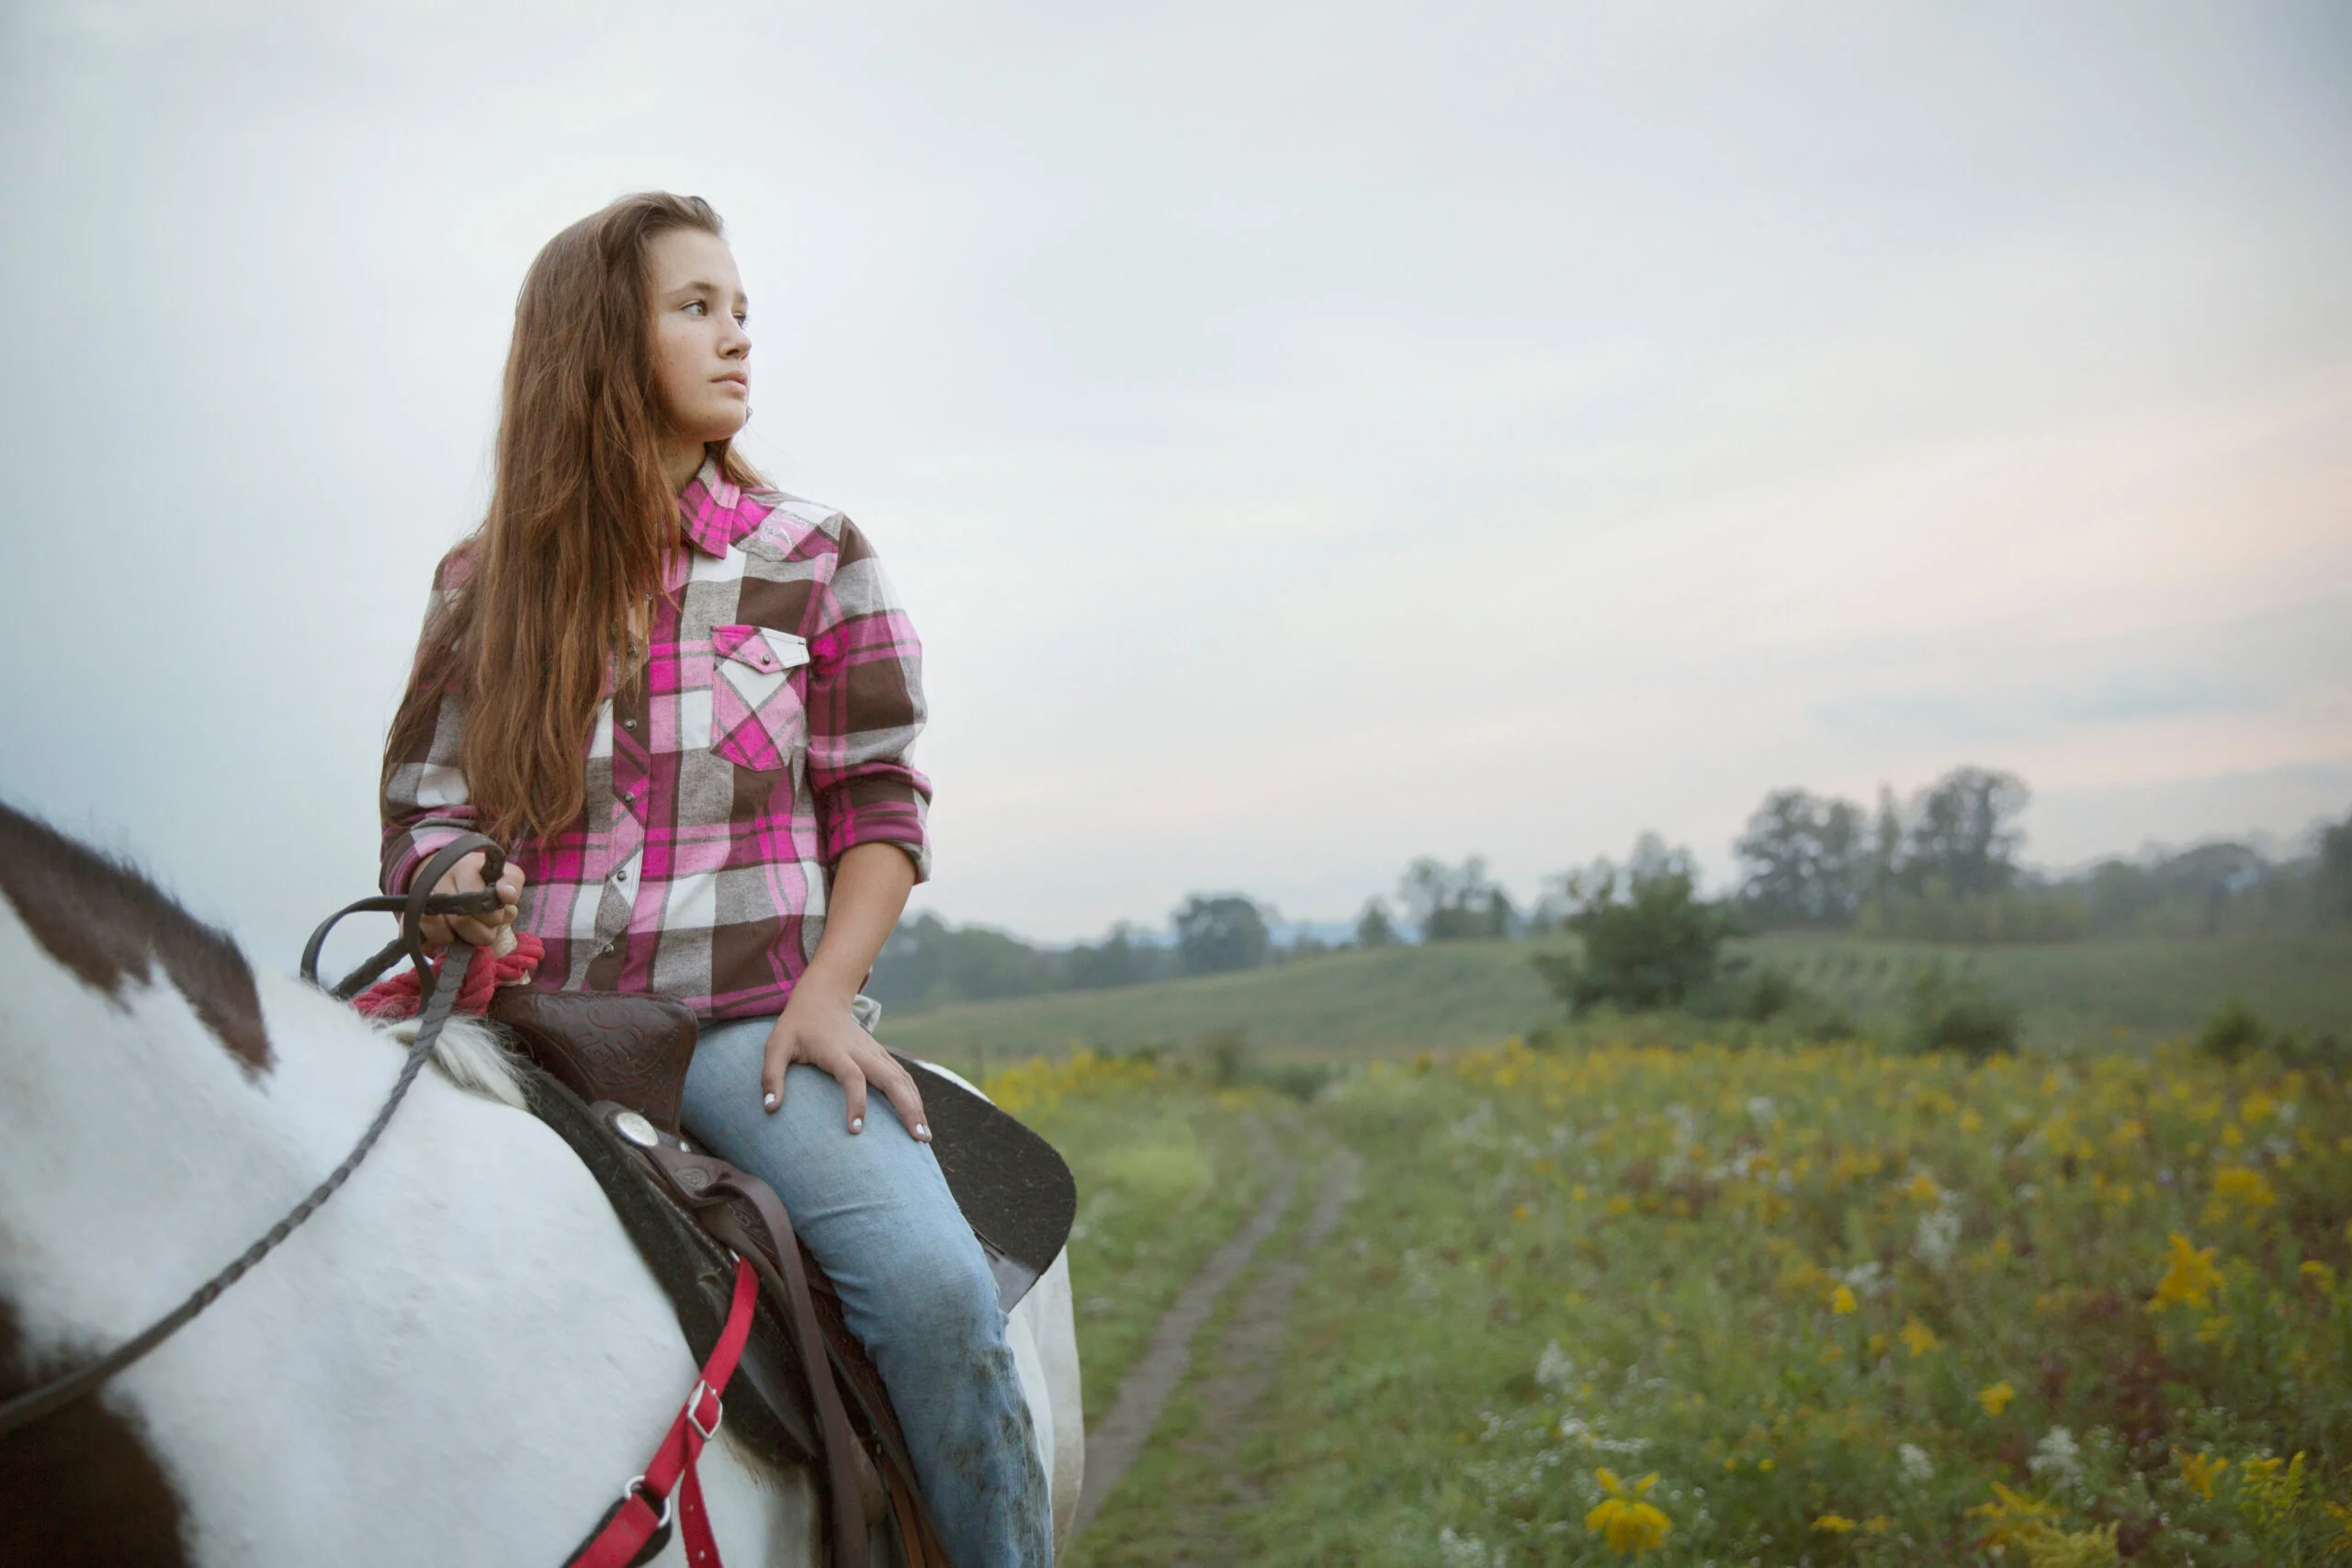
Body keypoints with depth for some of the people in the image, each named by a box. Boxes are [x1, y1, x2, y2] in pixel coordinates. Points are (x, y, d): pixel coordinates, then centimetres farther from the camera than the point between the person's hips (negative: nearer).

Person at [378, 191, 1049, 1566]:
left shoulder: (814, 561, 8)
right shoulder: (486, 589, 12)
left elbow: (881, 805, 6)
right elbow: (429, 812, 13)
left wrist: (824, 994, -8)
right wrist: (463, 907, -10)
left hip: (752, 1022, -1)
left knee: (932, 1284, -27)